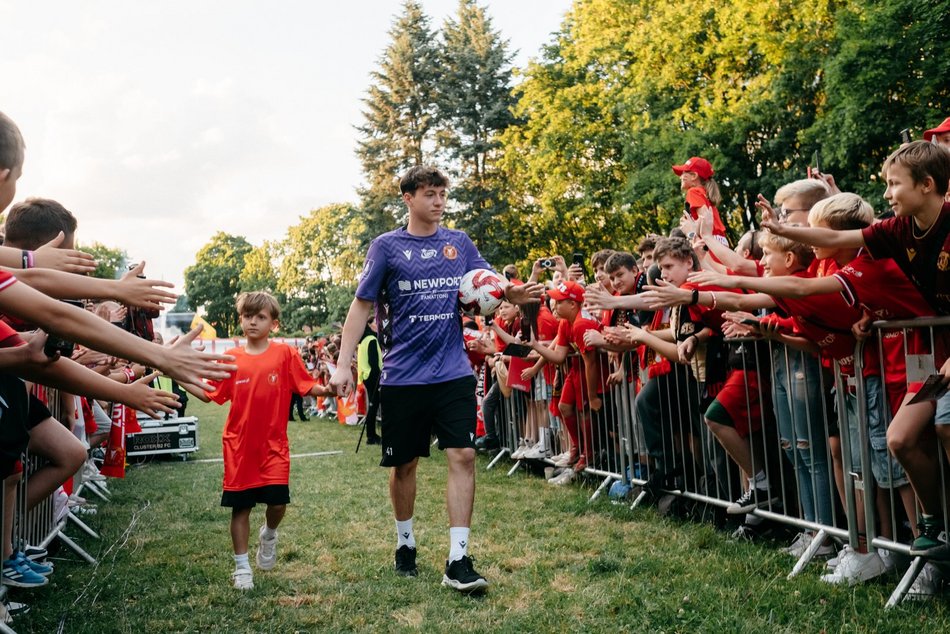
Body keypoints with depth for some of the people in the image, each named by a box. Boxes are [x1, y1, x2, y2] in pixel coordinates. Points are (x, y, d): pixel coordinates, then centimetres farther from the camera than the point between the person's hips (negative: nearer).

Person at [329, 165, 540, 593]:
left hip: (454, 373, 2)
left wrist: (512, 293, -21)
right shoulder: (386, 246, 0)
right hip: (402, 377, -1)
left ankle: (457, 560, -2)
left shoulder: (459, 243, 8)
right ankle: (405, 543, 33)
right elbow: (362, 305, 0)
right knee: (404, 463, 10)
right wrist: (343, 364, -7)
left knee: (463, 456, -8)